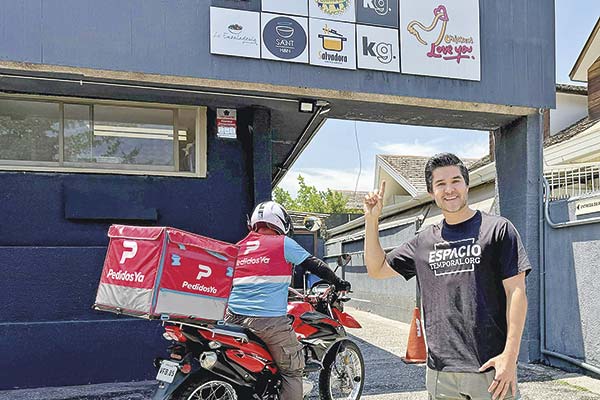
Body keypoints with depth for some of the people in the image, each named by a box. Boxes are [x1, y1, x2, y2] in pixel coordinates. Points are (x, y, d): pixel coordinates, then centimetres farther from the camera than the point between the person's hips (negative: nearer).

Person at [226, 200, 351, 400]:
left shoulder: (238, 247, 16)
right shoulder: (283, 243, 1)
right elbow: (315, 265, 3)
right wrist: (339, 283, 17)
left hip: (233, 318, 5)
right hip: (270, 321, -5)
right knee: (292, 370, 8)